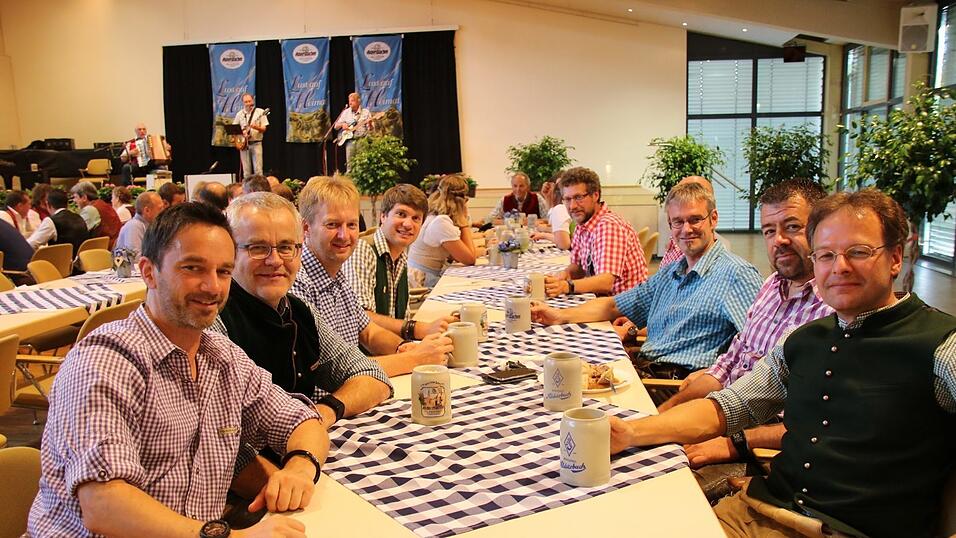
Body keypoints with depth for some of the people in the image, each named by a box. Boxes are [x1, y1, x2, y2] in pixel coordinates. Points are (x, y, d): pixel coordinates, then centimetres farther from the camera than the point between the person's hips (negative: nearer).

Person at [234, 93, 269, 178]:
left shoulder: (260, 112, 0)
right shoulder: (239, 114, 10)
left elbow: (264, 129, -3)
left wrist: (256, 127, -23)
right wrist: (240, 133, -6)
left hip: (256, 143, -3)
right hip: (243, 143, 3)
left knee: (258, 169, -9)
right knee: (246, 171, 3)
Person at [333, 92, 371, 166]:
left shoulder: (366, 112, 4)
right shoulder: (346, 112, 12)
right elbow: (336, 126, 17)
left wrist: (370, 123, -22)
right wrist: (342, 124, -3)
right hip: (350, 139, 2)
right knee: (350, 162, -8)